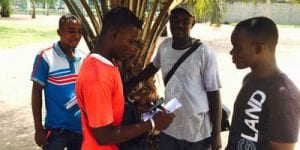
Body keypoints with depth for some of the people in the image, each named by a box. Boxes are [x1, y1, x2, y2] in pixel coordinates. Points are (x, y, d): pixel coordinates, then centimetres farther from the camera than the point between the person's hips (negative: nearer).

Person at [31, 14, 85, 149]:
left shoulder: (84, 58, 0)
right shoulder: (45, 57, -12)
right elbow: (37, 92, -7)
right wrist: (38, 128, -7)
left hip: (81, 126, 4)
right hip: (56, 128, -4)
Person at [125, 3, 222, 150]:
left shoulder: (204, 52, -14)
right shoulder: (164, 46, 0)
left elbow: (213, 93, -10)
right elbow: (153, 66, 20)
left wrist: (216, 133, -8)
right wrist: (130, 83, 27)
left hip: (197, 132, -4)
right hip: (169, 128, 4)